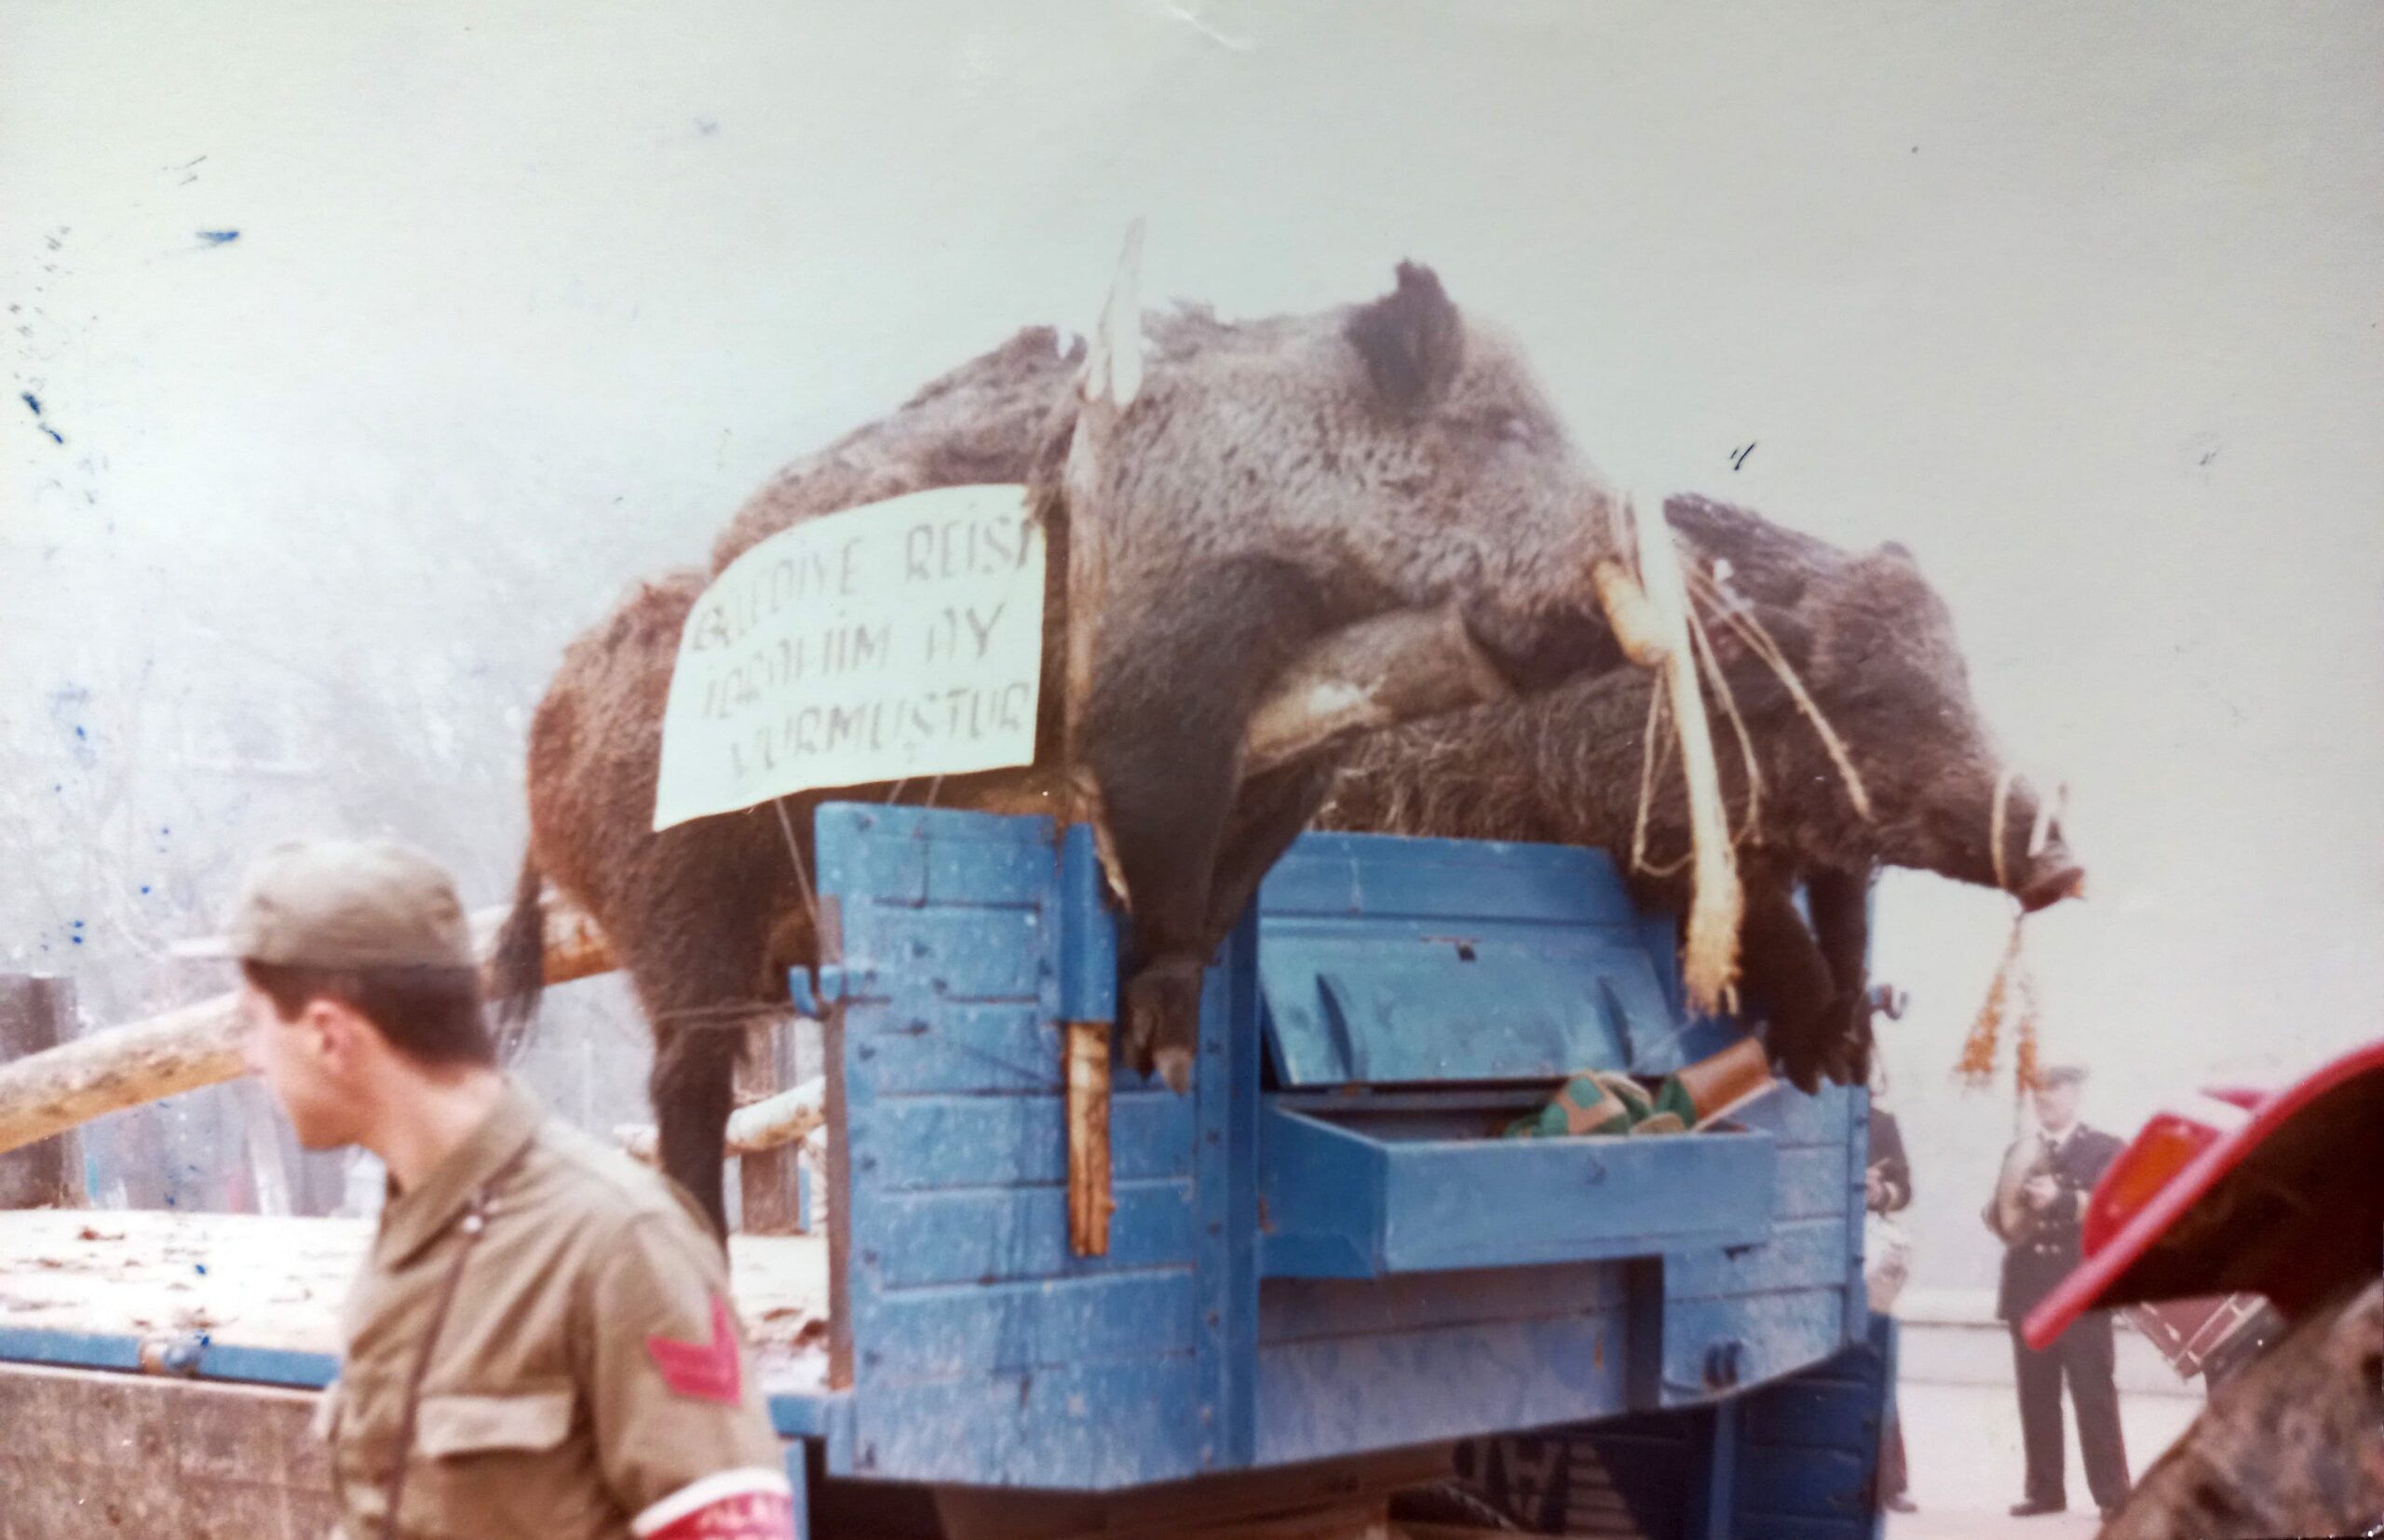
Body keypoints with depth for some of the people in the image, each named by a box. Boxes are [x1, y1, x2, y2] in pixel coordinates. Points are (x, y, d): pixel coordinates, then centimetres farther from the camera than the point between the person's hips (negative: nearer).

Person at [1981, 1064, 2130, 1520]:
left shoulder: (2104, 1149, 5)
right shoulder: (2019, 1150, 18)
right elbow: (1999, 1213, 13)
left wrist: (2061, 1199, -24)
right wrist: (2006, 1212, -11)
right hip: (2029, 1288, 4)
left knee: (2094, 1394, -6)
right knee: (2036, 1395, 4)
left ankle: (2112, 1495, -3)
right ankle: (2044, 1490, 10)